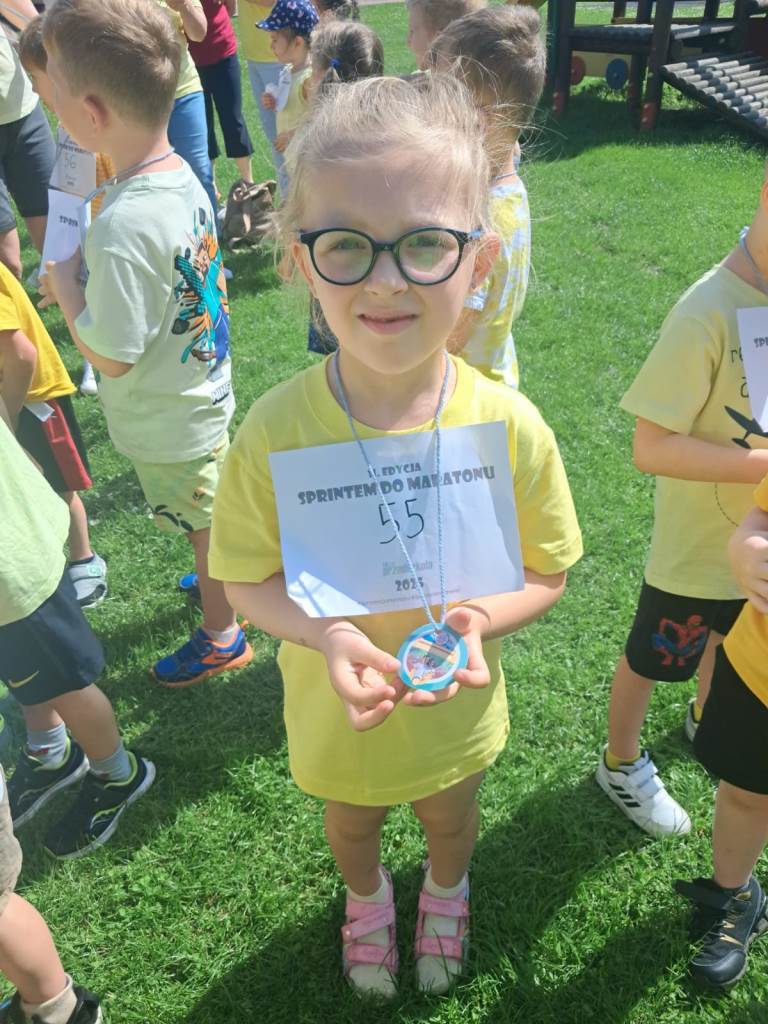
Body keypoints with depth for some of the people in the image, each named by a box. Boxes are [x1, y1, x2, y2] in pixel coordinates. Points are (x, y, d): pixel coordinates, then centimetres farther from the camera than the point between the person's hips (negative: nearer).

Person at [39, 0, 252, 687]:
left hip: (167, 425, -8)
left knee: (206, 527, 14)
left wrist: (65, 285, -14)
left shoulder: (122, 226, -34)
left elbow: (111, 355, -26)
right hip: (205, 391, 8)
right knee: (217, 513, 29)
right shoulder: (181, 175, -7)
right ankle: (229, 581, 54)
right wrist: (86, 279, 2)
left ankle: (221, 637, 37)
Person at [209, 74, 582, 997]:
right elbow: (246, 579, -13)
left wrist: (481, 617, -30)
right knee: (349, 826, 32)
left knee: (449, 819, 32)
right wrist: (323, 633, -31)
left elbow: (546, 573, -10)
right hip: (334, 711, 0)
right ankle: (366, 896, 69)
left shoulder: (510, 426, -24)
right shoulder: (274, 431, -25)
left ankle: (446, 891, 70)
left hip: (456, 712, 1)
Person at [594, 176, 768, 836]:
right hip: (697, 544, -7)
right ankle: (622, 764, 44)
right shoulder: (709, 314, -29)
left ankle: (706, 719, 61)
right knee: (653, 659, 17)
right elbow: (653, 447, -29)